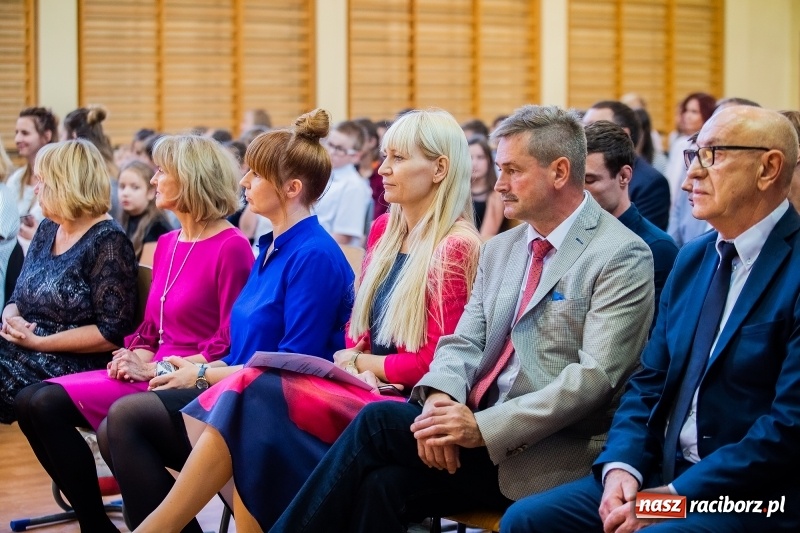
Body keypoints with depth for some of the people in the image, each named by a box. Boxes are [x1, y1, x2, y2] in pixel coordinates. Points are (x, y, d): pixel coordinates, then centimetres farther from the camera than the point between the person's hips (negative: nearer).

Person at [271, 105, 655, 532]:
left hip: (547, 452, -6)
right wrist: (440, 397, -15)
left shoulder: (621, 256, -7)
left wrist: (483, 426, -23)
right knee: (382, 484, -23)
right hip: (480, 434, 6)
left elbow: (595, 376, -16)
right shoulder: (500, 249, 17)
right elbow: (465, 343, 9)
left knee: (378, 421, -19)